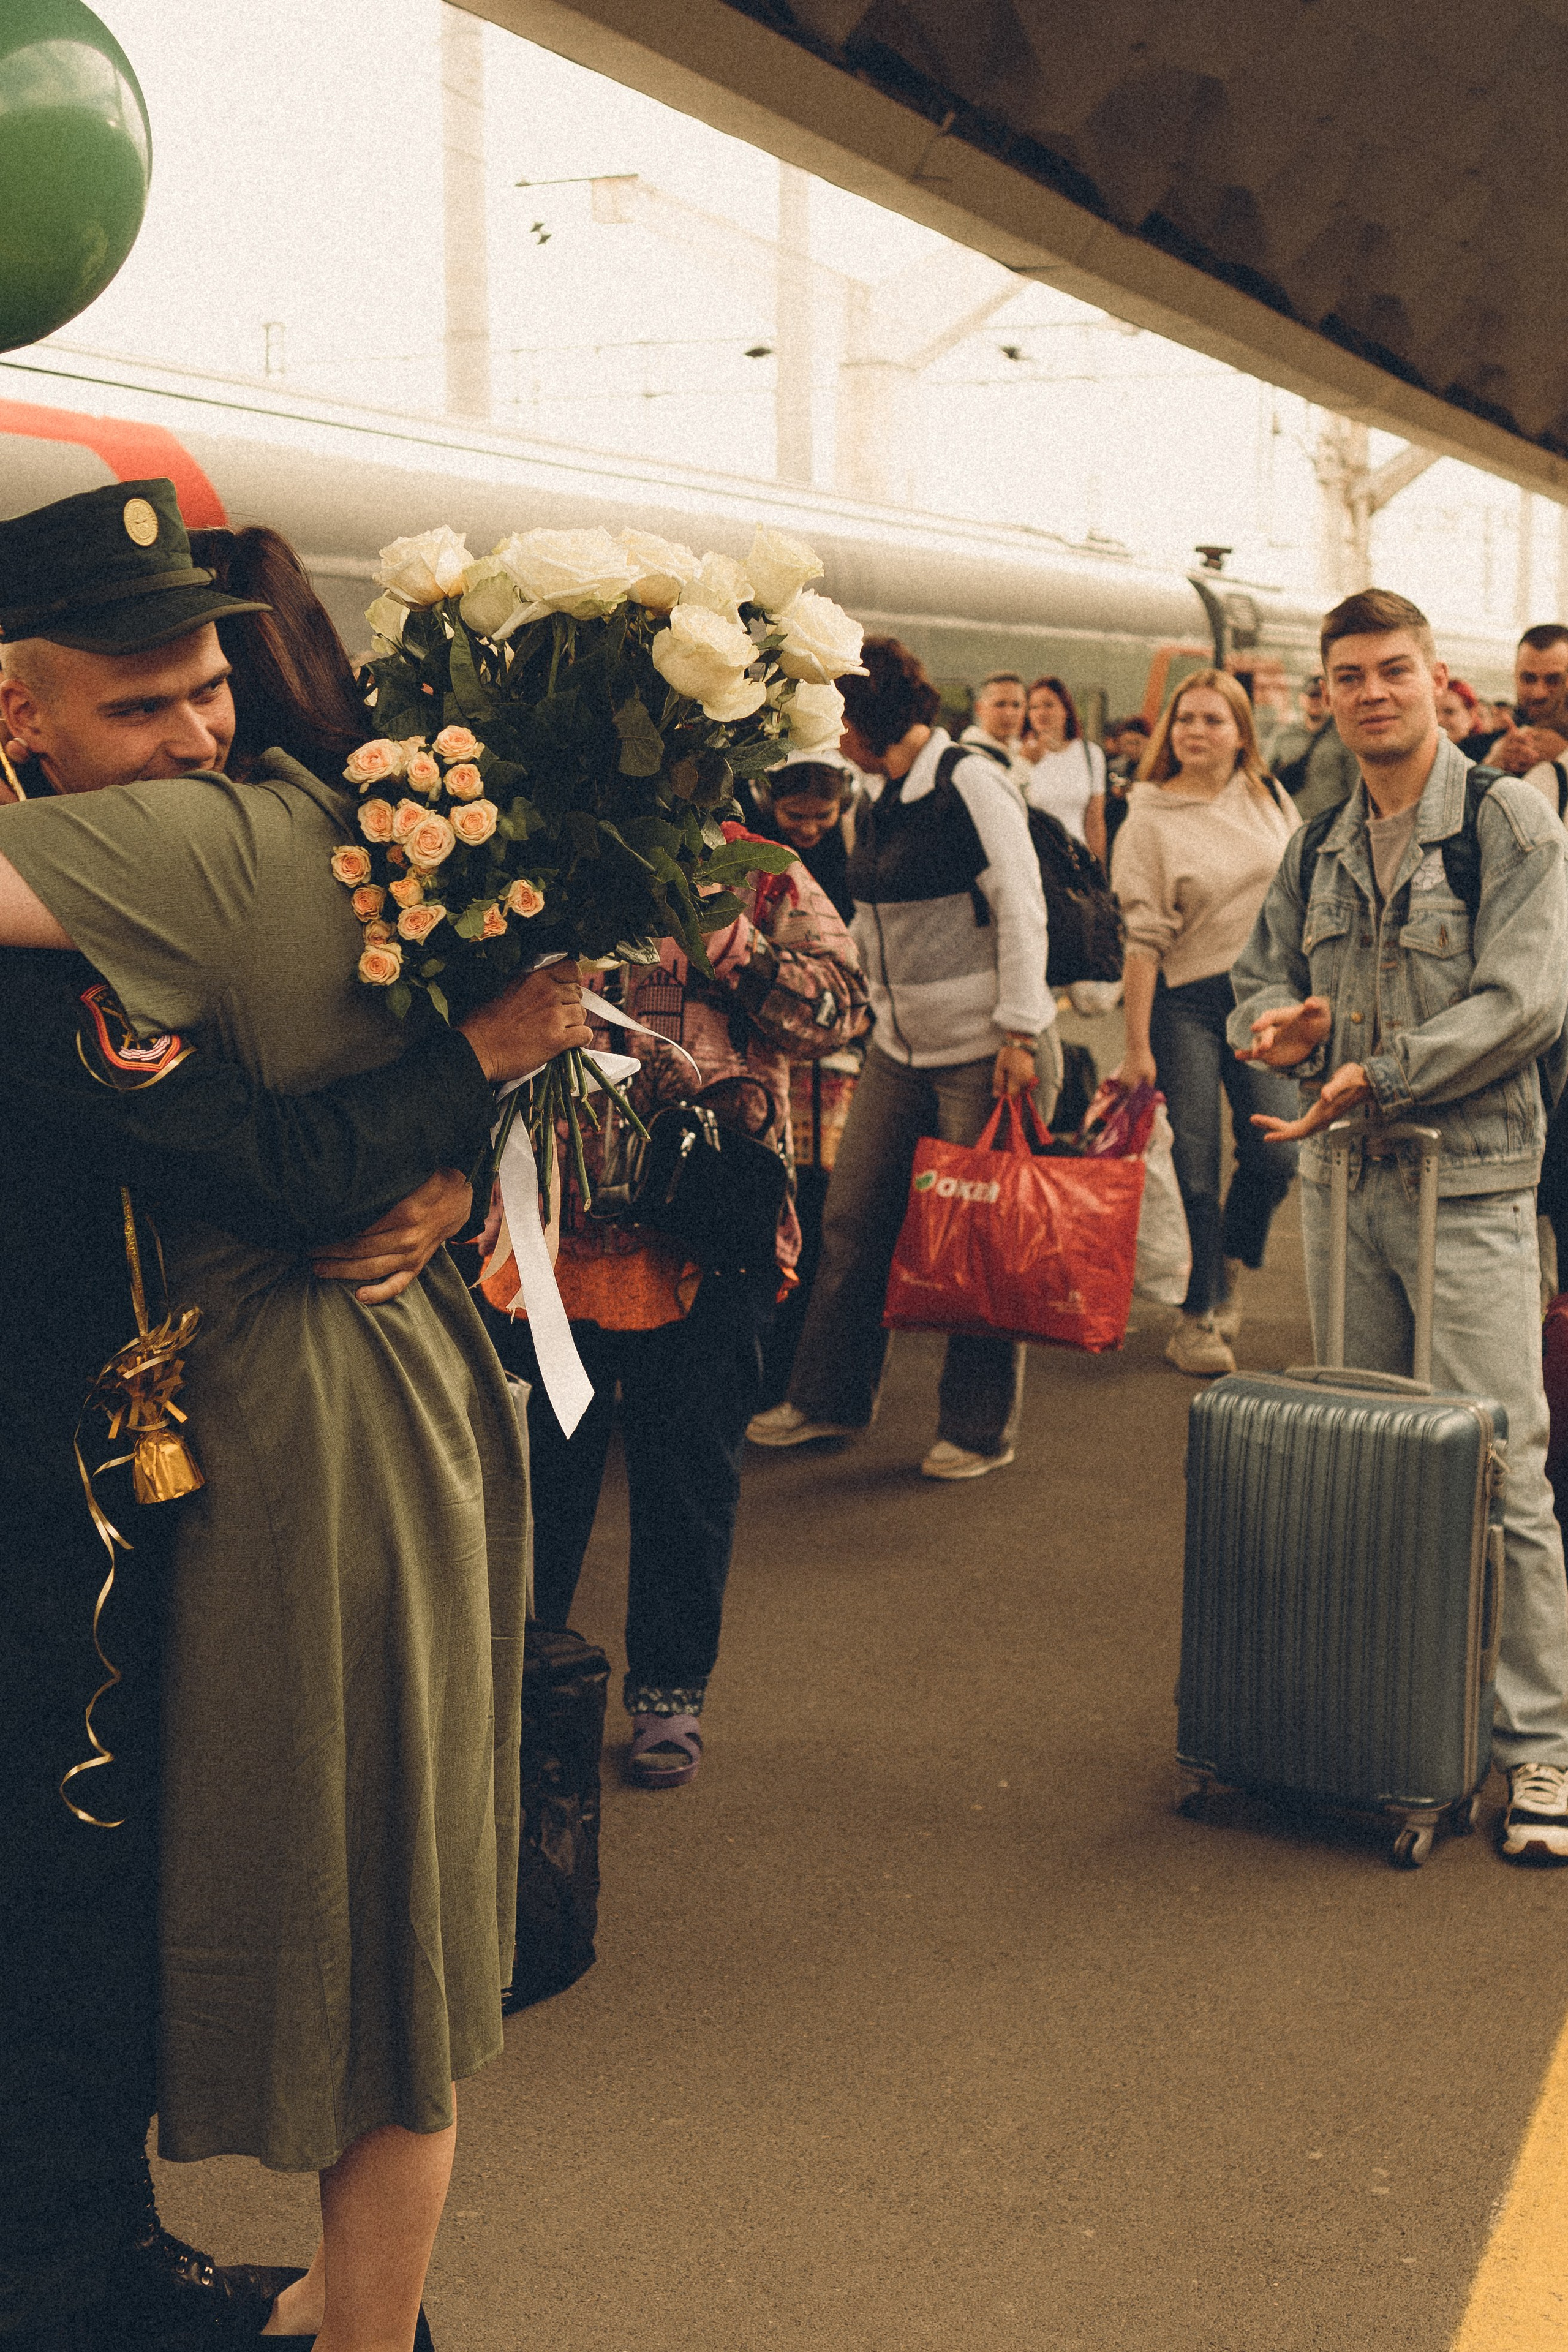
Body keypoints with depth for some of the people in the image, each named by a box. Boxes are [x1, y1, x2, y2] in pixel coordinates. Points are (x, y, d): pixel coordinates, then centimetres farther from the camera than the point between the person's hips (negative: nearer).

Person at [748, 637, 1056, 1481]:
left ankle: (979, 1430, 14)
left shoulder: (971, 784, -11)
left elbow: (1021, 910, -13)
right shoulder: (879, 808, 12)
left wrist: (1018, 1031, -16)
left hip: (985, 1052, -8)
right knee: (853, 1223, 8)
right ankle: (828, 1400, 23)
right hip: (899, 1053, 8)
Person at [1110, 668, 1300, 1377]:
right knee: (1193, 1164, -4)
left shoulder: (1271, 800, 7)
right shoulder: (1150, 819, -4)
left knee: (1275, 1149, -6)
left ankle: (1230, 1264, 22)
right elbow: (1143, 937, -8)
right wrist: (1136, 1045, -11)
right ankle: (1197, 1313, 11)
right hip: (1186, 1002, -3)